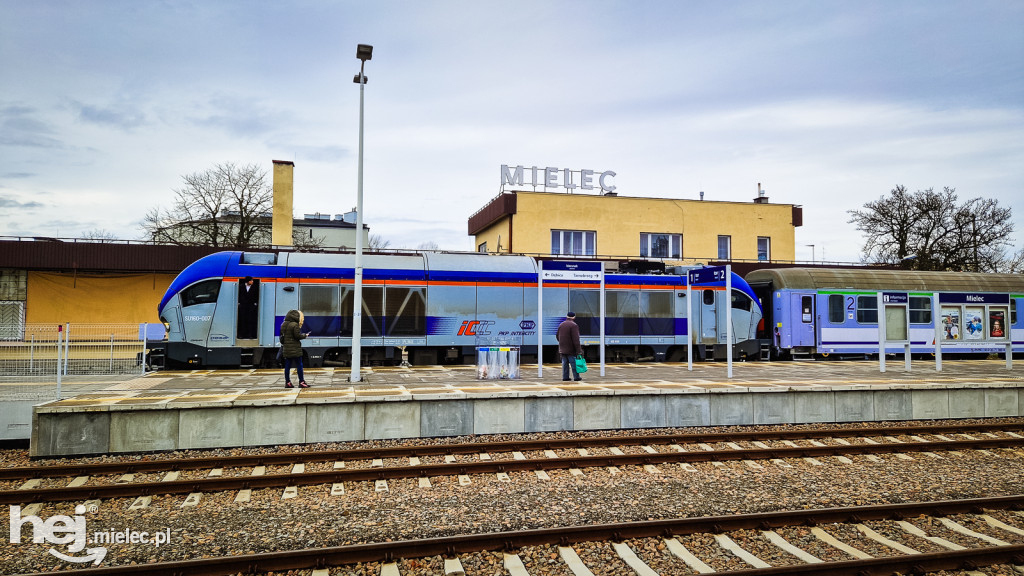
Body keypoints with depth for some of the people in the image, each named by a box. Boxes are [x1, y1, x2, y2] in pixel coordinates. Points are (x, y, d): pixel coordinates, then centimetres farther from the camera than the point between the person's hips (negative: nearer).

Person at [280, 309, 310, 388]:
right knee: (299, 365, 0)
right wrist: (304, 335, 1)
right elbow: (298, 336, -16)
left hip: (286, 349, 7)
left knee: (287, 366, 9)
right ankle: (301, 382, 1)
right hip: (295, 349, -7)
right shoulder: (295, 325, -14)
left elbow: (282, 335, 14)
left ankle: (287, 382, 11)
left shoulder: (283, 324, 10)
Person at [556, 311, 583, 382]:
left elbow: (557, 335, 17)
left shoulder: (561, 325, 9)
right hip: (571, 349, -6)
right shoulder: (574, 325, -14)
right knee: (574, 363, 0)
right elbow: (576, 339, -19)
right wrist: (578, 350, -19)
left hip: (562, 349, 6)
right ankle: (576, 377, 4)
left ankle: (565, 377, 9)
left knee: (565, 363, 9)